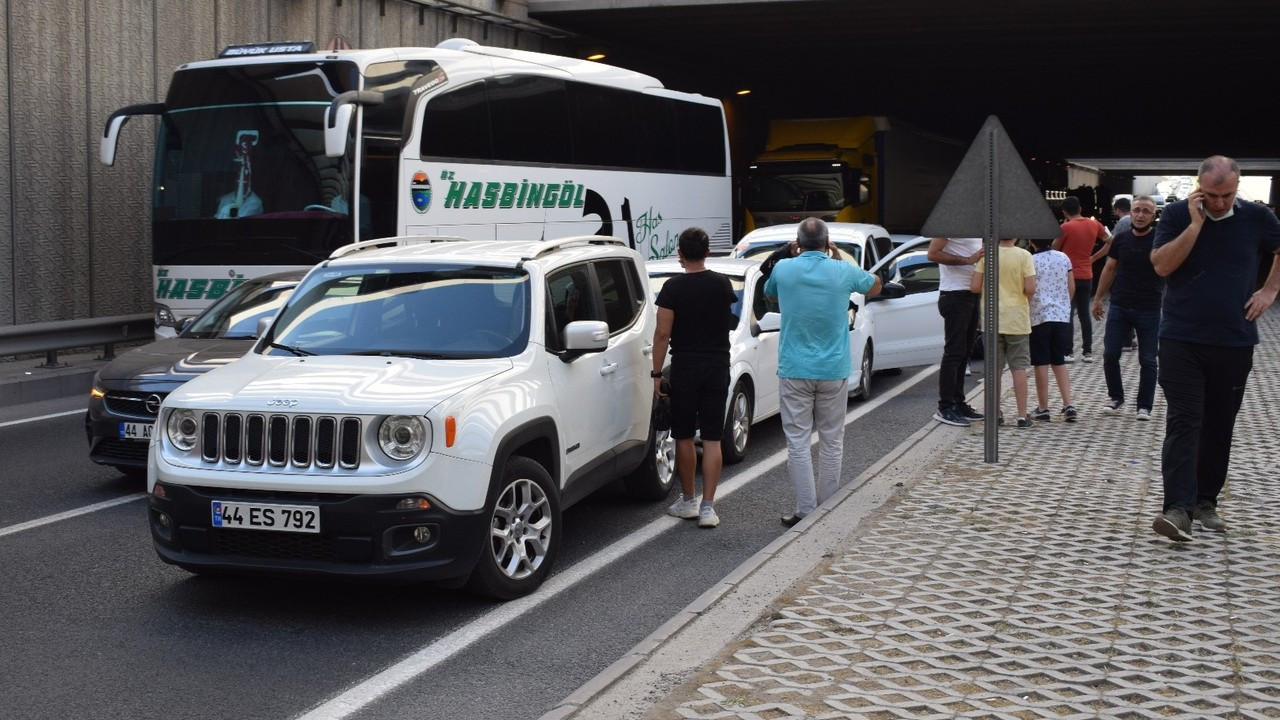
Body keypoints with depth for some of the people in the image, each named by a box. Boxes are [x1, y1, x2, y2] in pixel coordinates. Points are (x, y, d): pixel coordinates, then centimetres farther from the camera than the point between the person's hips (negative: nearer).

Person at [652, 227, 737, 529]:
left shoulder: (673, 288, -10)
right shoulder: (722, 284, 1)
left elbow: (662, 334, -11)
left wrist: (657, 373, -4)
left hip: (684, 369, -2)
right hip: (717, 368, 3)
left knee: (684, 438, 10)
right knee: (712, 439, 2)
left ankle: (688, 501, 20)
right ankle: (708, 507, -2)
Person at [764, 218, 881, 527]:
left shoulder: (783, 270, -4)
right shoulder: (843, 272, -4)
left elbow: (768, 294, 19)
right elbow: (874, 286, 17)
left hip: (794, 371, -1)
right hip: (833, 371, 1)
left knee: (798, 442, 2)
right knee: (832, 442, 10)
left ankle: (806, 511, -1)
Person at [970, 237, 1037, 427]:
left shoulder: (986, 255, -5)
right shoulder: (1024, 256, -9)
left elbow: (974, 286, -7)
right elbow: (1030, 289, -15)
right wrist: (1023, 296, 7)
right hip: (1017, 319, -1)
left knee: (994, 368, 9)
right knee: (1019, 367, 4)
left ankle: (995, 413, 14)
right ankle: (1022, 415, 3)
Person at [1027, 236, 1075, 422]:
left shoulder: (1031, 261, -11)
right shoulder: (1064, 258, 3)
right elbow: (1072, 288, 9)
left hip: (1039, 317, -4)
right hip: (1062, 316, 4)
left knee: (1041, 364, 2)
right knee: (1059, 362, 13)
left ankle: (1043, 408, 7)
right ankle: (1068, 404, 3)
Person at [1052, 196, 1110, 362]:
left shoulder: (1066, 227, -13)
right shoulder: (1094, 225, 3)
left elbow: (1055, 248, 0)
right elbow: (1110, 242, 11)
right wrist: (1094, 257, 12)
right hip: (1086, 276, 5)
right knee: (1084, 314, 10)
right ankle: (1087, 352, 10)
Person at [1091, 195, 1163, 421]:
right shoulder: (1121, 239, 5)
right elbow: (1110, 269, 13)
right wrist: (1098, 298, 14)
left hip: (1149, 309, -3)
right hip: (1119, 307, 3)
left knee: (1147, 360, 3)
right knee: (1110, 354, 2)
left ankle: (1144, 406, 12)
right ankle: (1115, 398, 19)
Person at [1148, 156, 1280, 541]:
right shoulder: (1177, 214, -3)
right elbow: (1162, 265, -14)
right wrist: (1196, 224, -18)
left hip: (1235, 343, 3)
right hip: (1182, 340, -3)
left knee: (1219, 427, 10)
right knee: (1183, 423, -10)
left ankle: (1205, 502, 21)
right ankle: (1179, 508, -16)